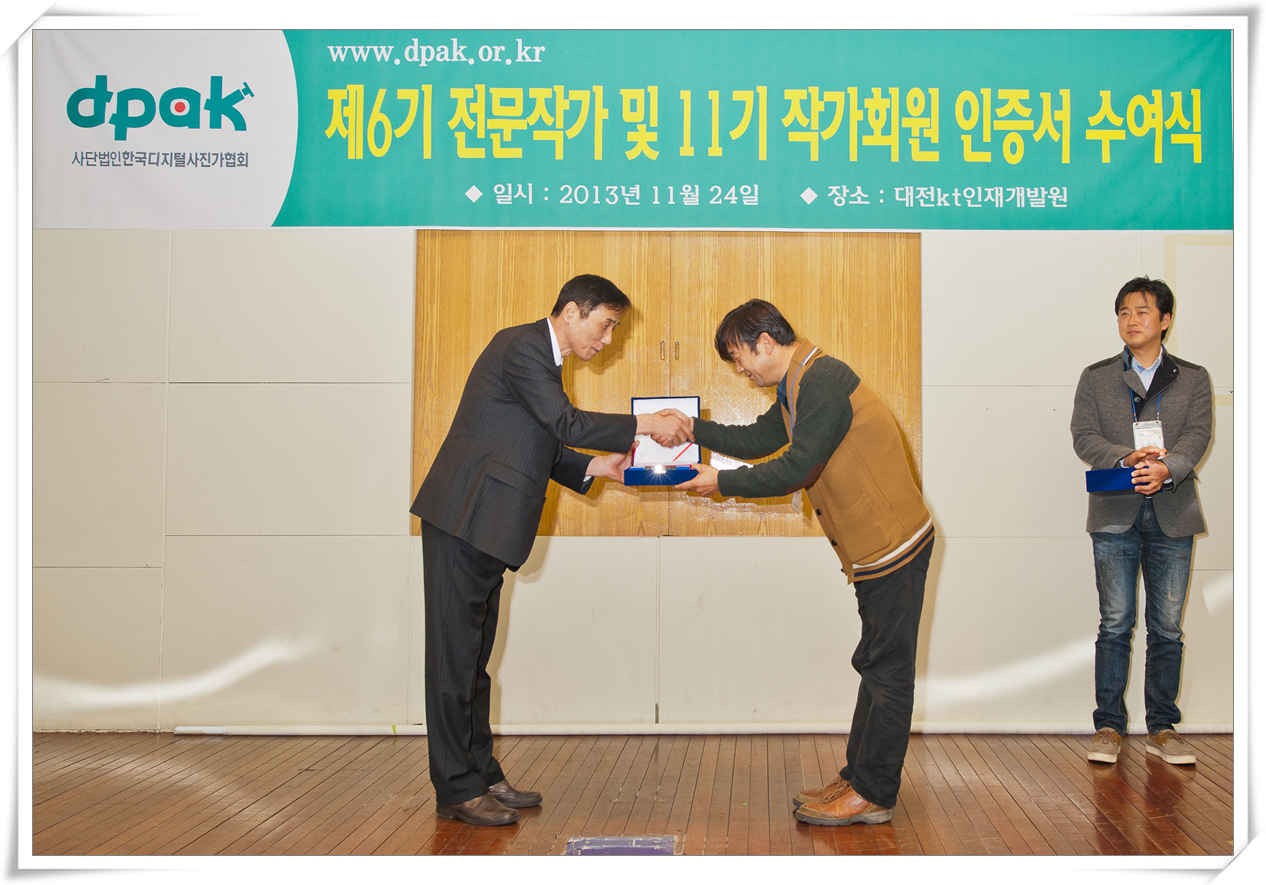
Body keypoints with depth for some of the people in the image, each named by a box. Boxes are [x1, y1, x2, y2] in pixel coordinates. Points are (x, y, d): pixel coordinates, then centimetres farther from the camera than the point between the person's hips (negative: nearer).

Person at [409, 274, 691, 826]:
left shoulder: (541, 356, 21)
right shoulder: (521, 347, -11)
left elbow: (541, 446, 22)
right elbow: (566, 424, -19)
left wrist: (594, 467, 10)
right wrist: (643, 425, -13)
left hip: (485, 528, 10)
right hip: (464, 519, -10)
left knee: (475, 655, 14)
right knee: (455, 652, -4)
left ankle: (482, 775, 20)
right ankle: (456, 790, 1)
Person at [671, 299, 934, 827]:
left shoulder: (823, 383, -20)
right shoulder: (796, 389, 13)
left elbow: (796, 468, -24)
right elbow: (758, 440, 23)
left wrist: (722, 483, -14)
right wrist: (692, 428, 15)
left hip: (894, 542, -10)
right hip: (874, 546, 10)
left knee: (886, 669, -3)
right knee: (877, 665, 15)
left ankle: (874, 794, 4)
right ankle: (858, 777, 23)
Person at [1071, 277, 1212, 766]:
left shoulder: (1193, 379, 12)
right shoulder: (1096, 378, 11)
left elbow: (1197, 434, -2)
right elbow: (1084, 435, 0)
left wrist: (1166, 468, -21)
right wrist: (1126, 459, -18)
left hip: (1171, 514, 1)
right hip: (1115, 514, -1)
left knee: (1167, 626, 2)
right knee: (1115, 624, -1)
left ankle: (1163, 727, 11)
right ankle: (1108, 726, 6)